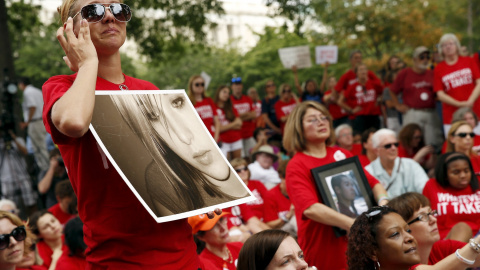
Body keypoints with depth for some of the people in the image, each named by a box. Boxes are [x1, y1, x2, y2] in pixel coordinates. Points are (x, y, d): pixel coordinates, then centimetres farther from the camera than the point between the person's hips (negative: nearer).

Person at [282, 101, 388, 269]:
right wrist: (354, 225, -33)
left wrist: (383, 202, -14)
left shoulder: (341, 154, 10)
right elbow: (310, 208, -23)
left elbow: (372, 182, 9)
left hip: (355, 244, 5)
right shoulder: (297, 166, -9)